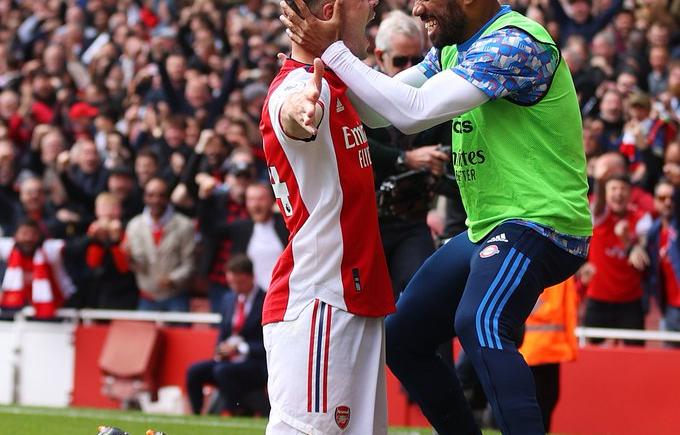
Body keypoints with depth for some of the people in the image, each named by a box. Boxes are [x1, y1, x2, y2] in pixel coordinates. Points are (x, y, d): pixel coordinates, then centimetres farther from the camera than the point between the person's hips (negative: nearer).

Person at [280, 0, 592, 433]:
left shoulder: (515, 43, -18)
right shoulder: (454, 48, 13)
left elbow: (413, 113, -25)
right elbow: (376, 111, 15)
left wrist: (332, 50, -18)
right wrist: (334, 44, 0)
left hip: (537, 223, -10)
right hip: (486, 230, 11)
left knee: (478, 323, -35)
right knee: (402, 337, 13)